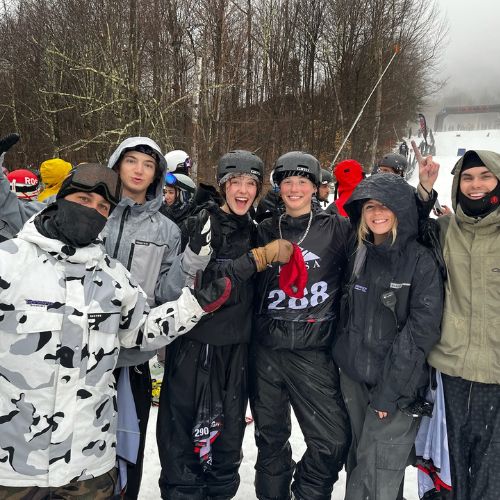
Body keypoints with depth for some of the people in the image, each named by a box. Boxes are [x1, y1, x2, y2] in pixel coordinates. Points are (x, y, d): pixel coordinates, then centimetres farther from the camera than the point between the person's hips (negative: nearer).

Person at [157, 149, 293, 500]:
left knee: (230, 431, 16)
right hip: (195, 342, -5)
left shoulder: (253, 230, 10)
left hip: (237, 346, 6)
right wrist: (264, 255, -24)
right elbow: (207, 275, -24)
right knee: (186, 431, 2)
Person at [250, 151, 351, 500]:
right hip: (266, 349, 3)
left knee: (333, 441, -6)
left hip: (314, 350, -2)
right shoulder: (266, 231, 10)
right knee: (270, 436, 15)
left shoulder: (336, 228, 1)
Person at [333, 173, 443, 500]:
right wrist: (347, 359, 8)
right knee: (358, 462, 15)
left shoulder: (421, 261, -10)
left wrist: (389, 390, -15)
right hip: (355, 378, 5)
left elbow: (422, 329, -13)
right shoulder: (360, 255, 7)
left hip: (398, 386, -5)